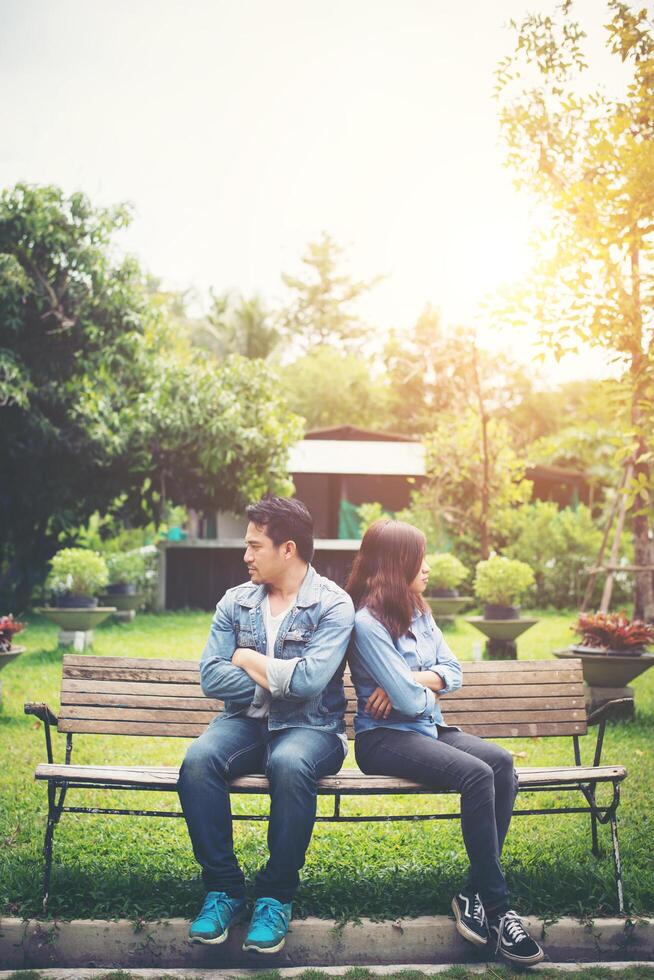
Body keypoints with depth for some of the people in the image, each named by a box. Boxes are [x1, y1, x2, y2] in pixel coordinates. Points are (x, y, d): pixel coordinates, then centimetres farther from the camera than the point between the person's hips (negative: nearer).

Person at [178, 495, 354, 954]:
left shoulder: (333, 605, -6)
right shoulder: (236, 602, 8)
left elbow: (310, 680, -21)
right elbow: (211, 677, -2)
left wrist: (248, 659, -7)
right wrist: (277, 680, -10)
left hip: (310, 727, -4)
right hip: (246, 722, 4)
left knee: (289, 764, -37)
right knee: (199, 760, -28)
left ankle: (277, 896, -16)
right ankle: (224, 889, -11)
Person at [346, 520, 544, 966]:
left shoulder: (419, 612, 11)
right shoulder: (367, 622, -15)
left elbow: (453, 671, 6)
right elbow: (409, 701, -19)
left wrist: (410, 681, -11)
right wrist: (429, 688, 3)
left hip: (428, 728, 8)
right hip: (383, 737, -8)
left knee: (501, 762, -19)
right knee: (477, 774, -29)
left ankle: (477, 893, -16)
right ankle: (496, 905, -21)